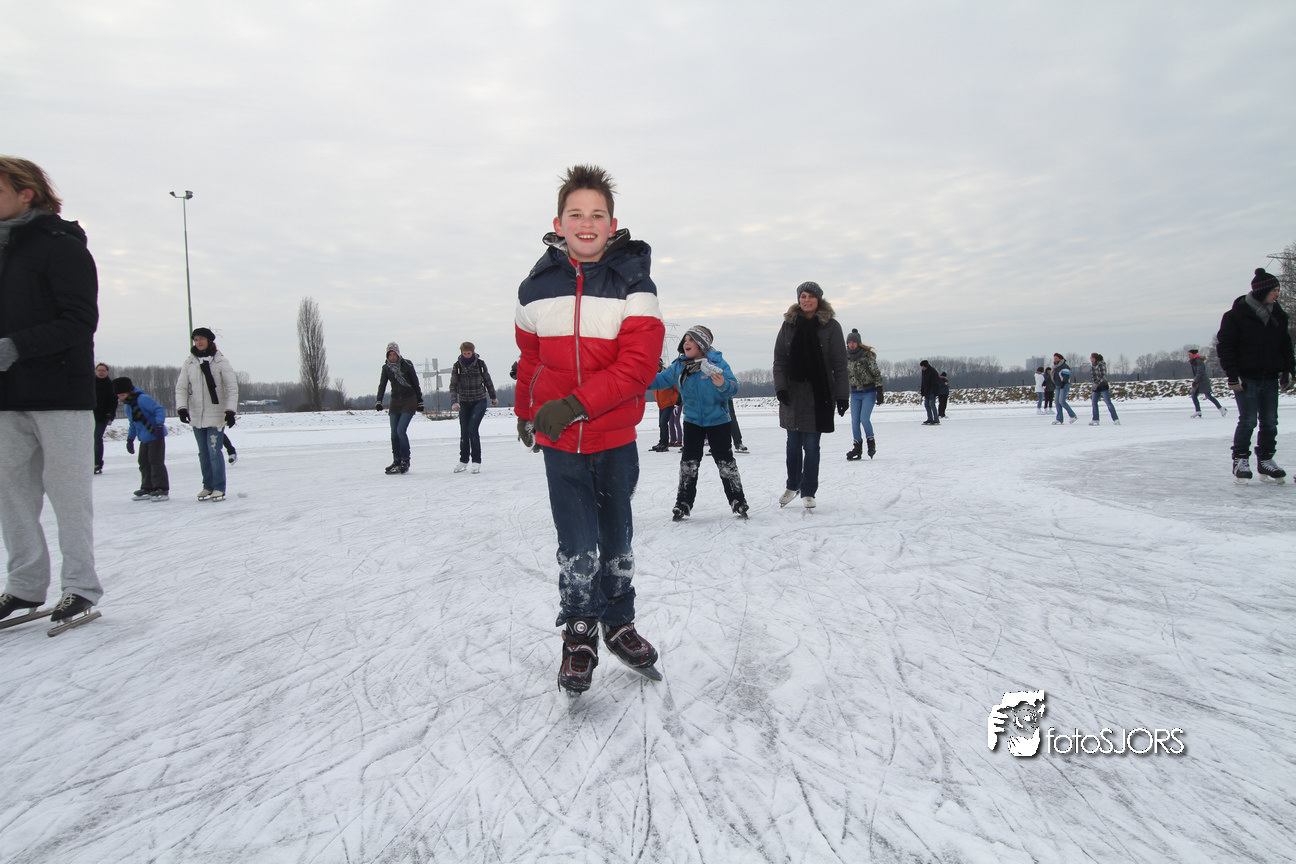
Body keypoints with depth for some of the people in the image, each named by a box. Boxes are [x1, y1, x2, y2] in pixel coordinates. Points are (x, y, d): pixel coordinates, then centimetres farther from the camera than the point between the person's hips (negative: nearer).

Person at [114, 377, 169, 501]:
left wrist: (159, 425, -32)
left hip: (156, 436, -9)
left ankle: (162, 489, -9)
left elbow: (160, 410, -23)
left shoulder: (143, 399, -15)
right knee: (144, 463, 10)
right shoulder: (128, 407, 15)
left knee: (156, 461, -11)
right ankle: (147, 488, 19)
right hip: (144, 439, 9)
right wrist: (130, 439, 27)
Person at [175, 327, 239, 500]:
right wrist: (182, 408, -11)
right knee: (203, 452, 10)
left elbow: (232, 388, -6)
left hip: (216, 415, -4)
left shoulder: (220, 361, -5)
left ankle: (219, 488, 0)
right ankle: (208, 486, 21)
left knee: (214, 450, -9)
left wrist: (230, 411, -14)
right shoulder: (189, 363, 5)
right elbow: (181, 387, 3)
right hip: (196, 416, 4)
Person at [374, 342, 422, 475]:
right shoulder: (386, 368, 5)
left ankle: (405, 462, -5)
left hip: (409, 401, -5)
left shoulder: (407, 364, -6)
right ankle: (396, 461, 13)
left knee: (401, 431, -14)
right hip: (395, 401, 5)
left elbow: (416, 383, -1)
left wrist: (420, 402, 0)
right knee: (394, 433, 2)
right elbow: (382, 385, 0)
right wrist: (379, 401, -14)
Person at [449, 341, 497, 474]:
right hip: (464, 403, 2)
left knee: (473, 429, -14)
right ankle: (463, 460, 23)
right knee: (464, 432, 6)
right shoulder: (457, 366, -4)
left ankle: (476, 461, -5)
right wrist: (454, 402, -24)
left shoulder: (480, 364, -3)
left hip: (480, 401, -2)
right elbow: (453, 386, -10)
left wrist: (493, 397, 20)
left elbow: (488, 381, 10)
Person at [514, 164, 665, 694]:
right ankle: (580, 635, 19)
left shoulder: (634, 285, -9)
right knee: (577, 545, -2)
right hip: (559, 441, 1)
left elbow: (639, 364, -18)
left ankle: (618, 624, 35)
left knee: (616, 539, 15)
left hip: (616, 437, 0)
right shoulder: (536, 288, -1)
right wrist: (526, 411, 28)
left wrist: (575, 403, -27)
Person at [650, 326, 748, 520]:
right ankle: (684, 503, 15)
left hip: (718, 421, -3)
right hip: (692, 421, 3)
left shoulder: (717, 362, -13)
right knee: (689, 462, 6)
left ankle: (738, 502, 10)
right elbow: (660, 379, 7)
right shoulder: (679, 366, -1)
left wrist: (723, 384, -39)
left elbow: (733, 386, -18)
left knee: (725, 462, 0)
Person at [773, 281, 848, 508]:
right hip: (792, 393, 2)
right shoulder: (789, 324, 6)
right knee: (793, 444, 10)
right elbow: (779, 359, 5)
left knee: (811, 445, 1)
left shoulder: (831, 326, -1)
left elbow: (840, 364, -3)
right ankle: (792, 486, 29)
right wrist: (780, 387, -7)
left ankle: (808, 492, 13)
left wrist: (842, 395, -8)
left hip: (819, 395, -2)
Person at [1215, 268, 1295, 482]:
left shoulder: (1278, 316, 10)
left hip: (1270, 378, 6)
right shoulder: (1236, 315, -9)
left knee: (1270, 422, 7)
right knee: (1248, 421, -7)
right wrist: (1233, 375, -13)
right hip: (1246, 379, -6)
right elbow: (1224, 345, -9)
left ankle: (1265, 460, 17)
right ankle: (1240, 460, 5)